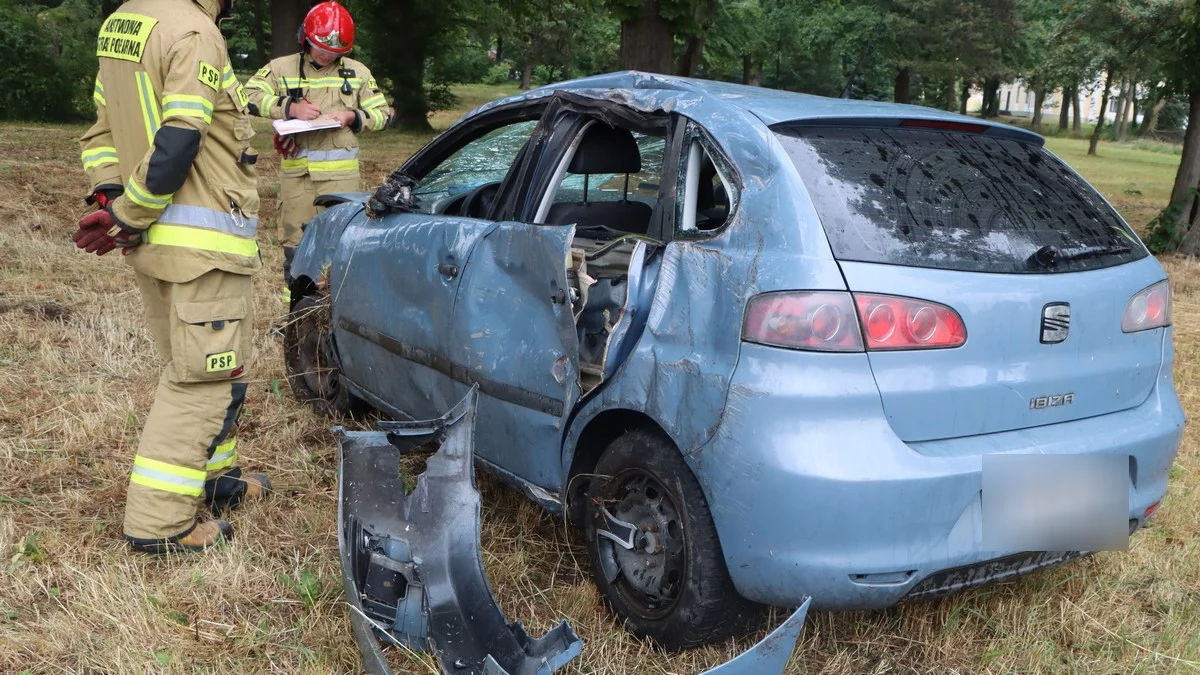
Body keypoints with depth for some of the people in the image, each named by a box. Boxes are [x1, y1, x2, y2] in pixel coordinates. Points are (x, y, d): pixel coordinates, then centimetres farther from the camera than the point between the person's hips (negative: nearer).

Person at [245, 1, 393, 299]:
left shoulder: (358, 72, 7)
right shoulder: (282, 68, 5)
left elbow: (383, 114, 10)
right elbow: (250, 96, -5)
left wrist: (352, 116, -9)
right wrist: (290, 107, -16)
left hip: (340, 172, -1)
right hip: (296, 171, 1)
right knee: (295, 236, 8)